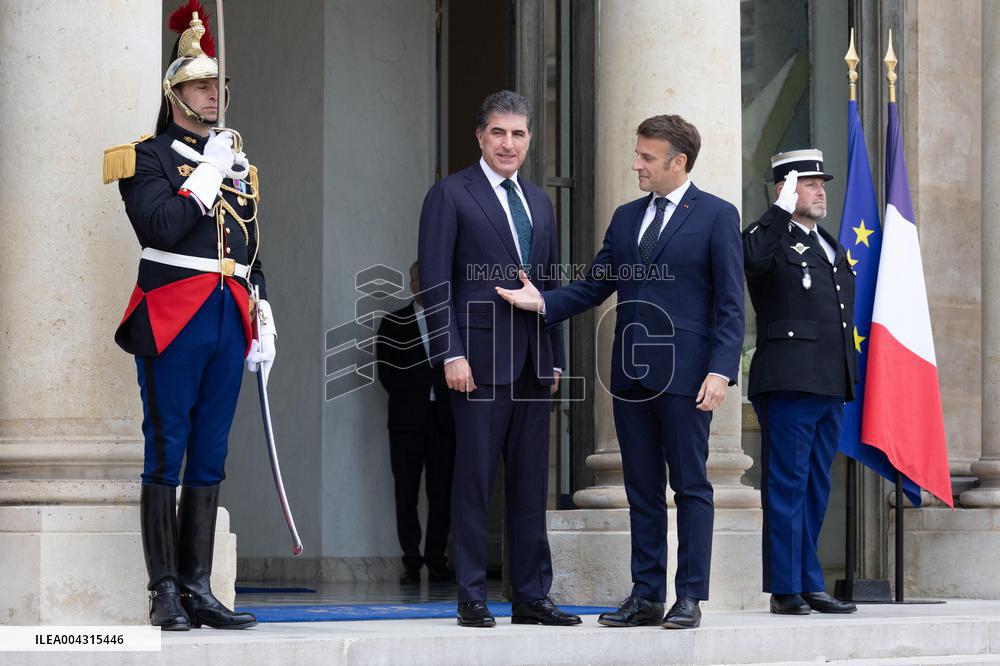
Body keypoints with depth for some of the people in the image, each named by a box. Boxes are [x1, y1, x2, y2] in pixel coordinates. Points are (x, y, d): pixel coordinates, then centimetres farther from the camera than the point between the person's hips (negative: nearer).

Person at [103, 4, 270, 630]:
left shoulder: (239, 165, 19)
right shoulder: (149, 157, 0)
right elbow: (160, 229, -17)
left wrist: (263, 323, 14)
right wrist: (207, 176, -12)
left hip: (229, 324, 6)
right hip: (174, 320, -6)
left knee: (210, 460, 7)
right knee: (166, 456, -4)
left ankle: (198, 590, 10)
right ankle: (165, 594, -1)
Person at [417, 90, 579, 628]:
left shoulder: (539, 203, 18)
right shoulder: (450, 195, -1)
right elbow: (435, 281, -7)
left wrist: (555, 358, 15)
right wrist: (450, 353, -14)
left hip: (532, 362, 6)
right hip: (480, 360, -6)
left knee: (531, 483, 7)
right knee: (475, 481, -3)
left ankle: (532, 596, 12)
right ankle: (472, 599, 1)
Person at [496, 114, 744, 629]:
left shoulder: (716, 216, -2)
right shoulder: (626, 217, 15)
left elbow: (730, 304, -6)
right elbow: (595, 286, 15)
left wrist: (721, 371, -15)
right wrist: (543, 302, -3)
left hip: (683, 373, -6)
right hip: (631, 374, 6)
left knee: (690, 486, -1)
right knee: (641, 489, 8)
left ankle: (689, 597, 3)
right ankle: (646, 596, 13)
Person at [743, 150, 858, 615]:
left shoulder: (831, 247, 22)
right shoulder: (774, 241, -3)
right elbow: (750, 258, -29)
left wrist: (848, 379, 21)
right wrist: (782, 209, -24)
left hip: (831, 387, 8)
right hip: (789, 384, -8)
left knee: (815, 490, 11)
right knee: (787, 486, -6)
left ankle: (809, 585, 16)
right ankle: (786, 589, -4)